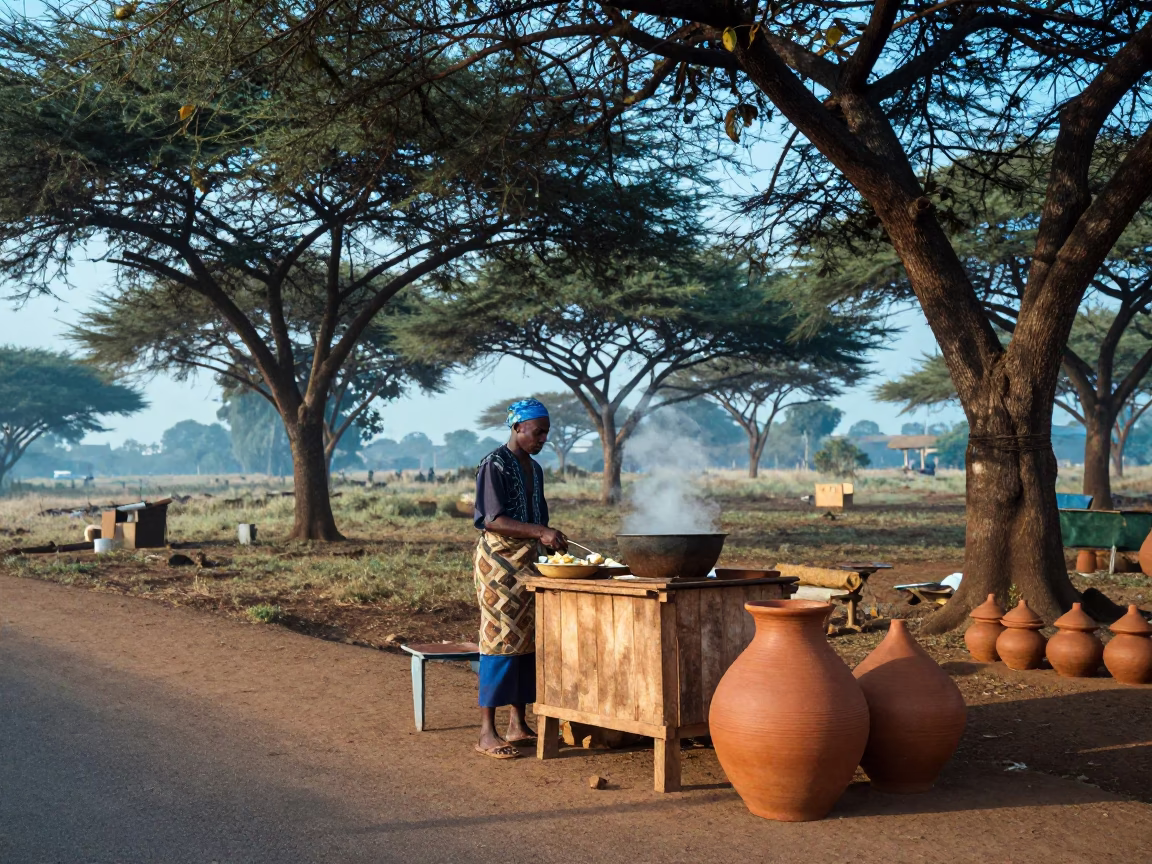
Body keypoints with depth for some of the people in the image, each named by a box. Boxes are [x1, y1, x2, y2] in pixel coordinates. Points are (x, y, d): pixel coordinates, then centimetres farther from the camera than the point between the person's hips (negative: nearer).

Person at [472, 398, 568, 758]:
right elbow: (493, 520, -19)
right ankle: (487, 732, -9)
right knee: (501, 638, -11)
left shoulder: (534, 468, 16)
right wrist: (540, 532, -27)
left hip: (527, 562, 8)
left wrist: (552, 543, 8)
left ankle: (518, 723, 15)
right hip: (498, 561, -8)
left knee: (527, 638, 8)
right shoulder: (494, 465, -10)